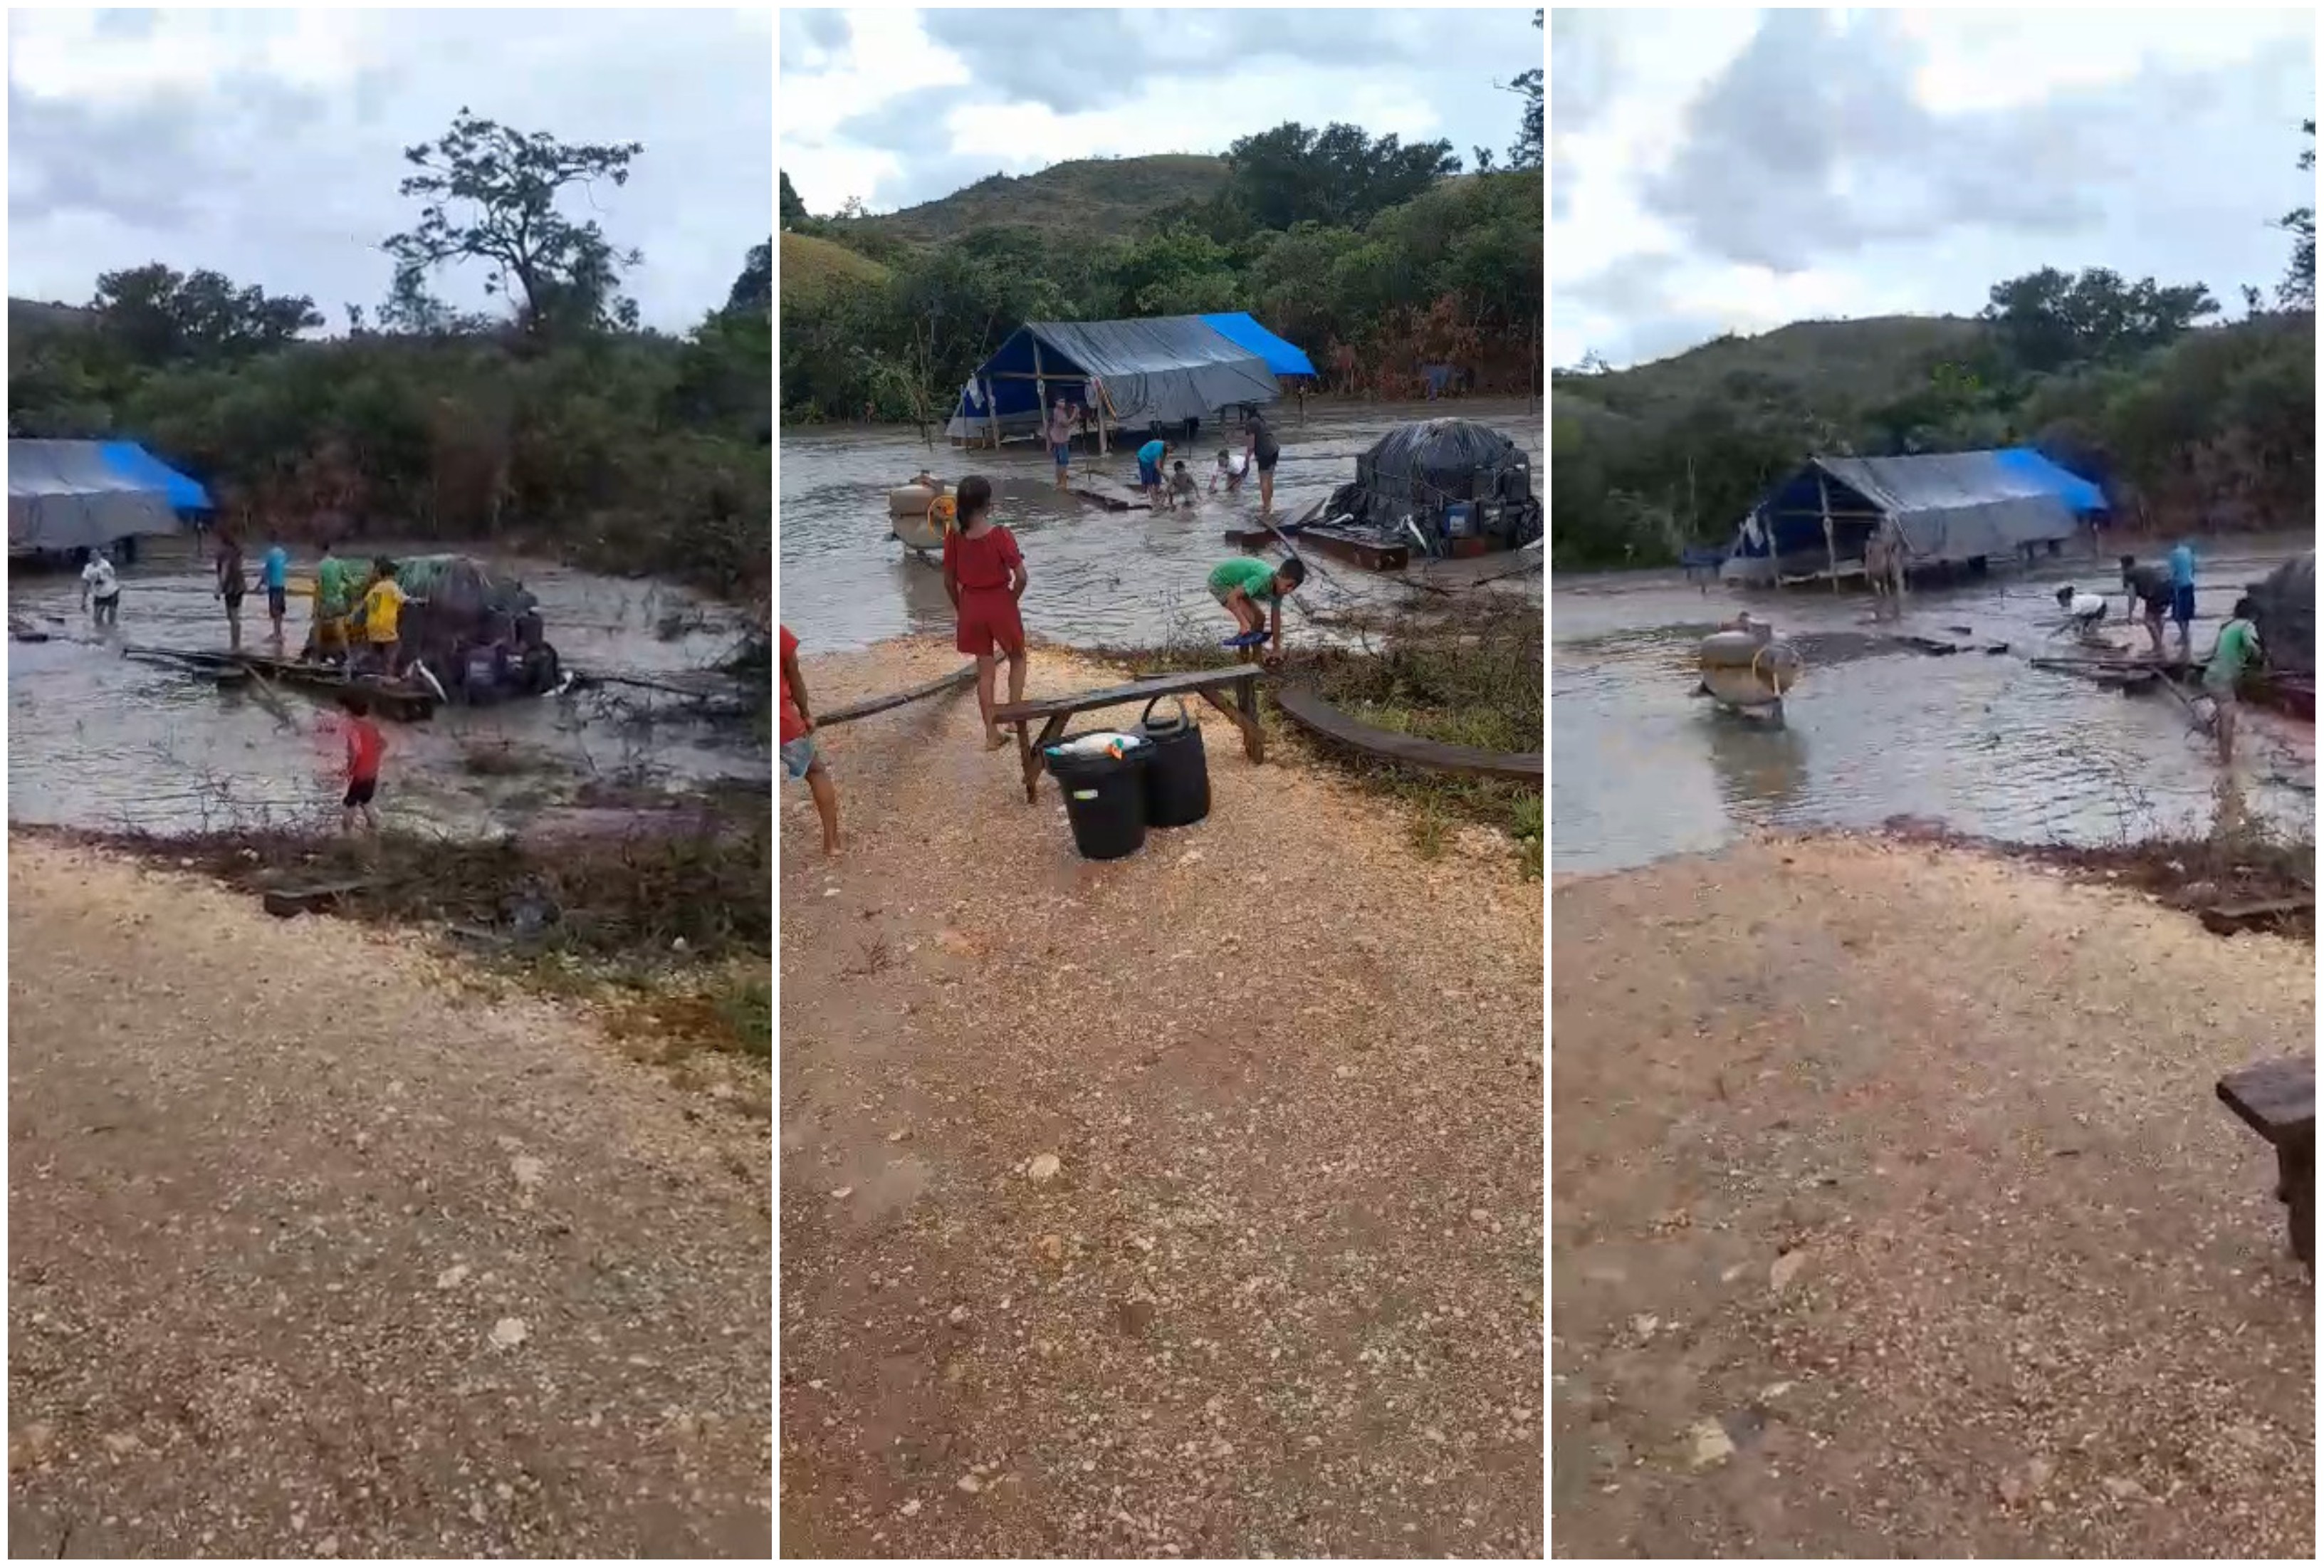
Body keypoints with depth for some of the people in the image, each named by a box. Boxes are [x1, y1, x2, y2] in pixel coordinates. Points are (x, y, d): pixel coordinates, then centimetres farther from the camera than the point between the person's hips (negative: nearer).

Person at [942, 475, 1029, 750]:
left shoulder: (954, 537, -8)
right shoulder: (1001, 535, -18)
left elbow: (949, 581, 0)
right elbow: (1021, 577, -17)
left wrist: (961, 609, 14)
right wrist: (1011, 601, 1)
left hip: (971, 606, 3)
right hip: (1000, 604, -3)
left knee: (985, 670, 12)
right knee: (1017, 658, 23)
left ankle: (992, 734, 15)